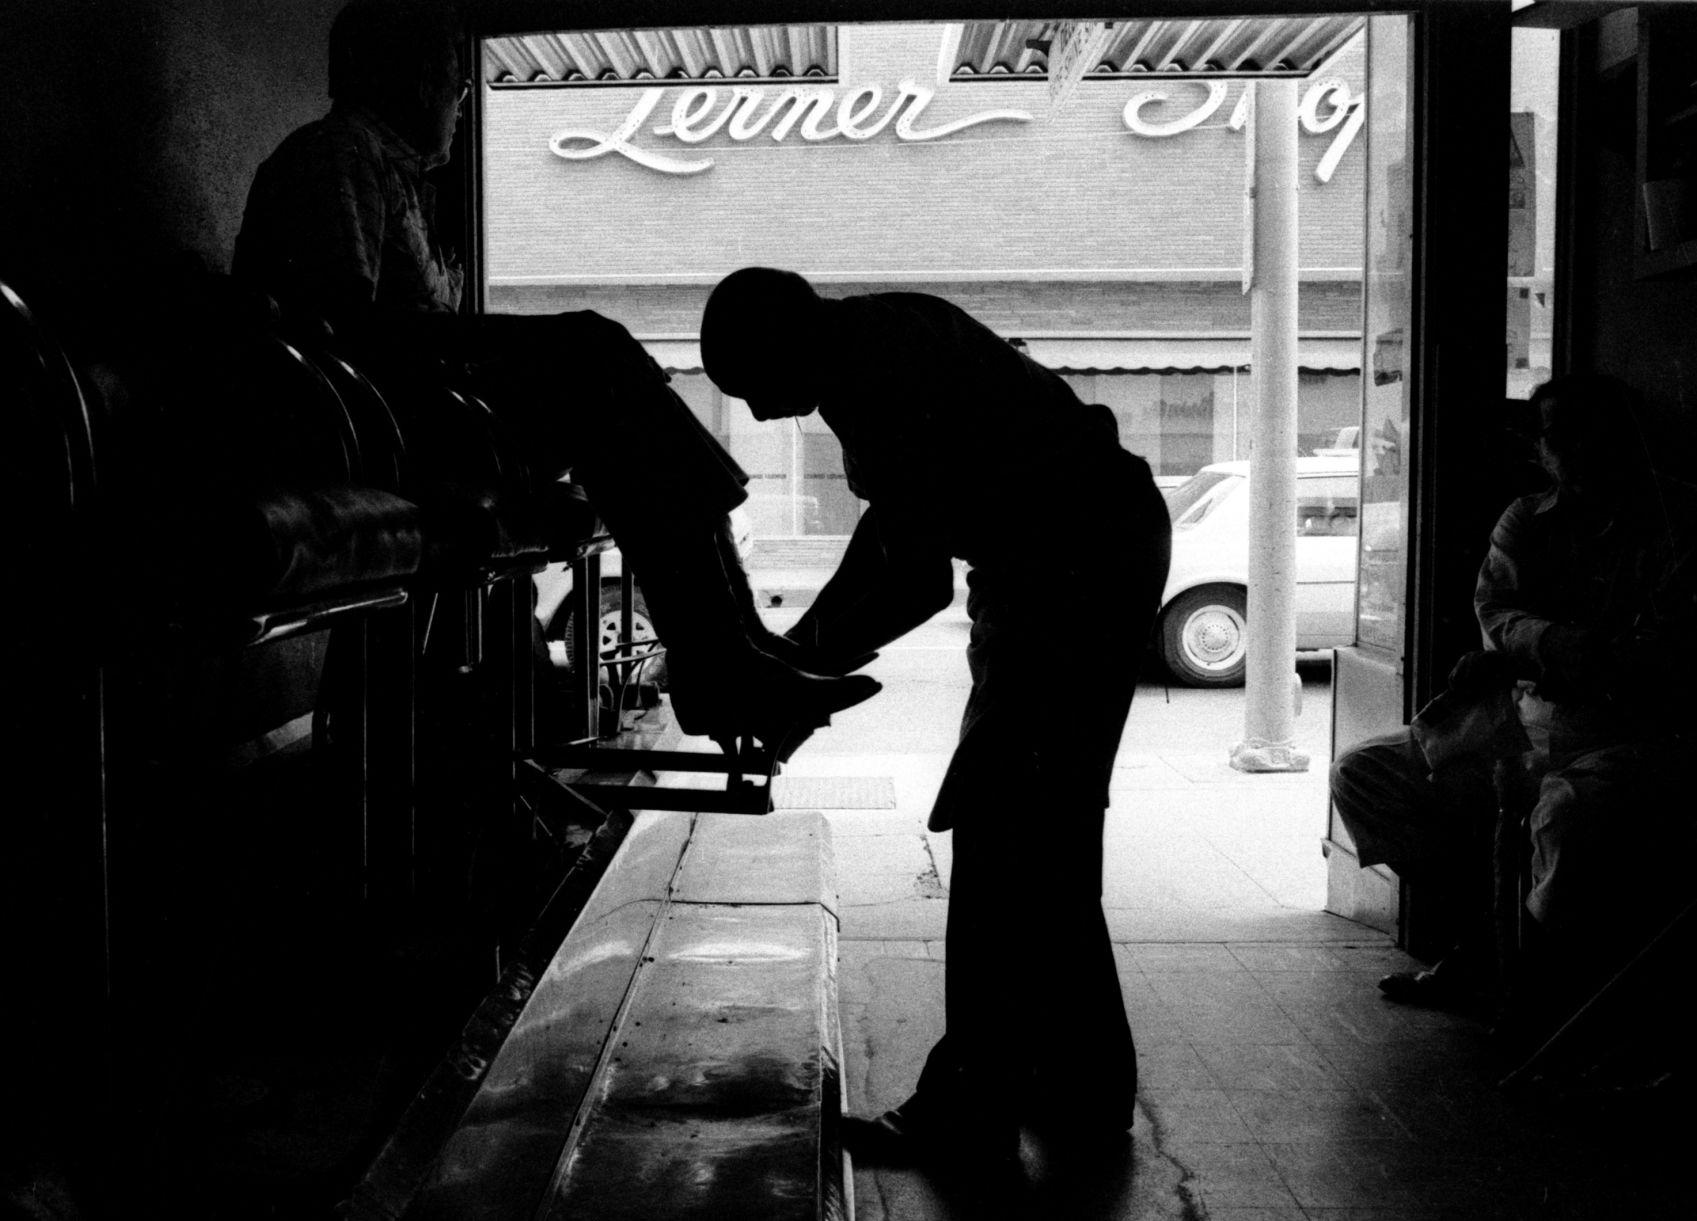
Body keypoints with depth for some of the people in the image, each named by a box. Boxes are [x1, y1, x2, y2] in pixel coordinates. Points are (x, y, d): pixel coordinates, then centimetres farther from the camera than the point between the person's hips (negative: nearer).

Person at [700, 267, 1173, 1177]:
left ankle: (973, 1111, -2)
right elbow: (897, 524, 18)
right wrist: (806, 643, 13)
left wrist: (809, 659, -11)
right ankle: (1081, 1090, 25)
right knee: (1045, 831, 15)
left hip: (1074, 563, -11)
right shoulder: (878, 342, 12)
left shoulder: (874, 378, -20)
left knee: (1003, 834, -8)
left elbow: (920, 578, -23)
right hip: (1099, 548, 11)